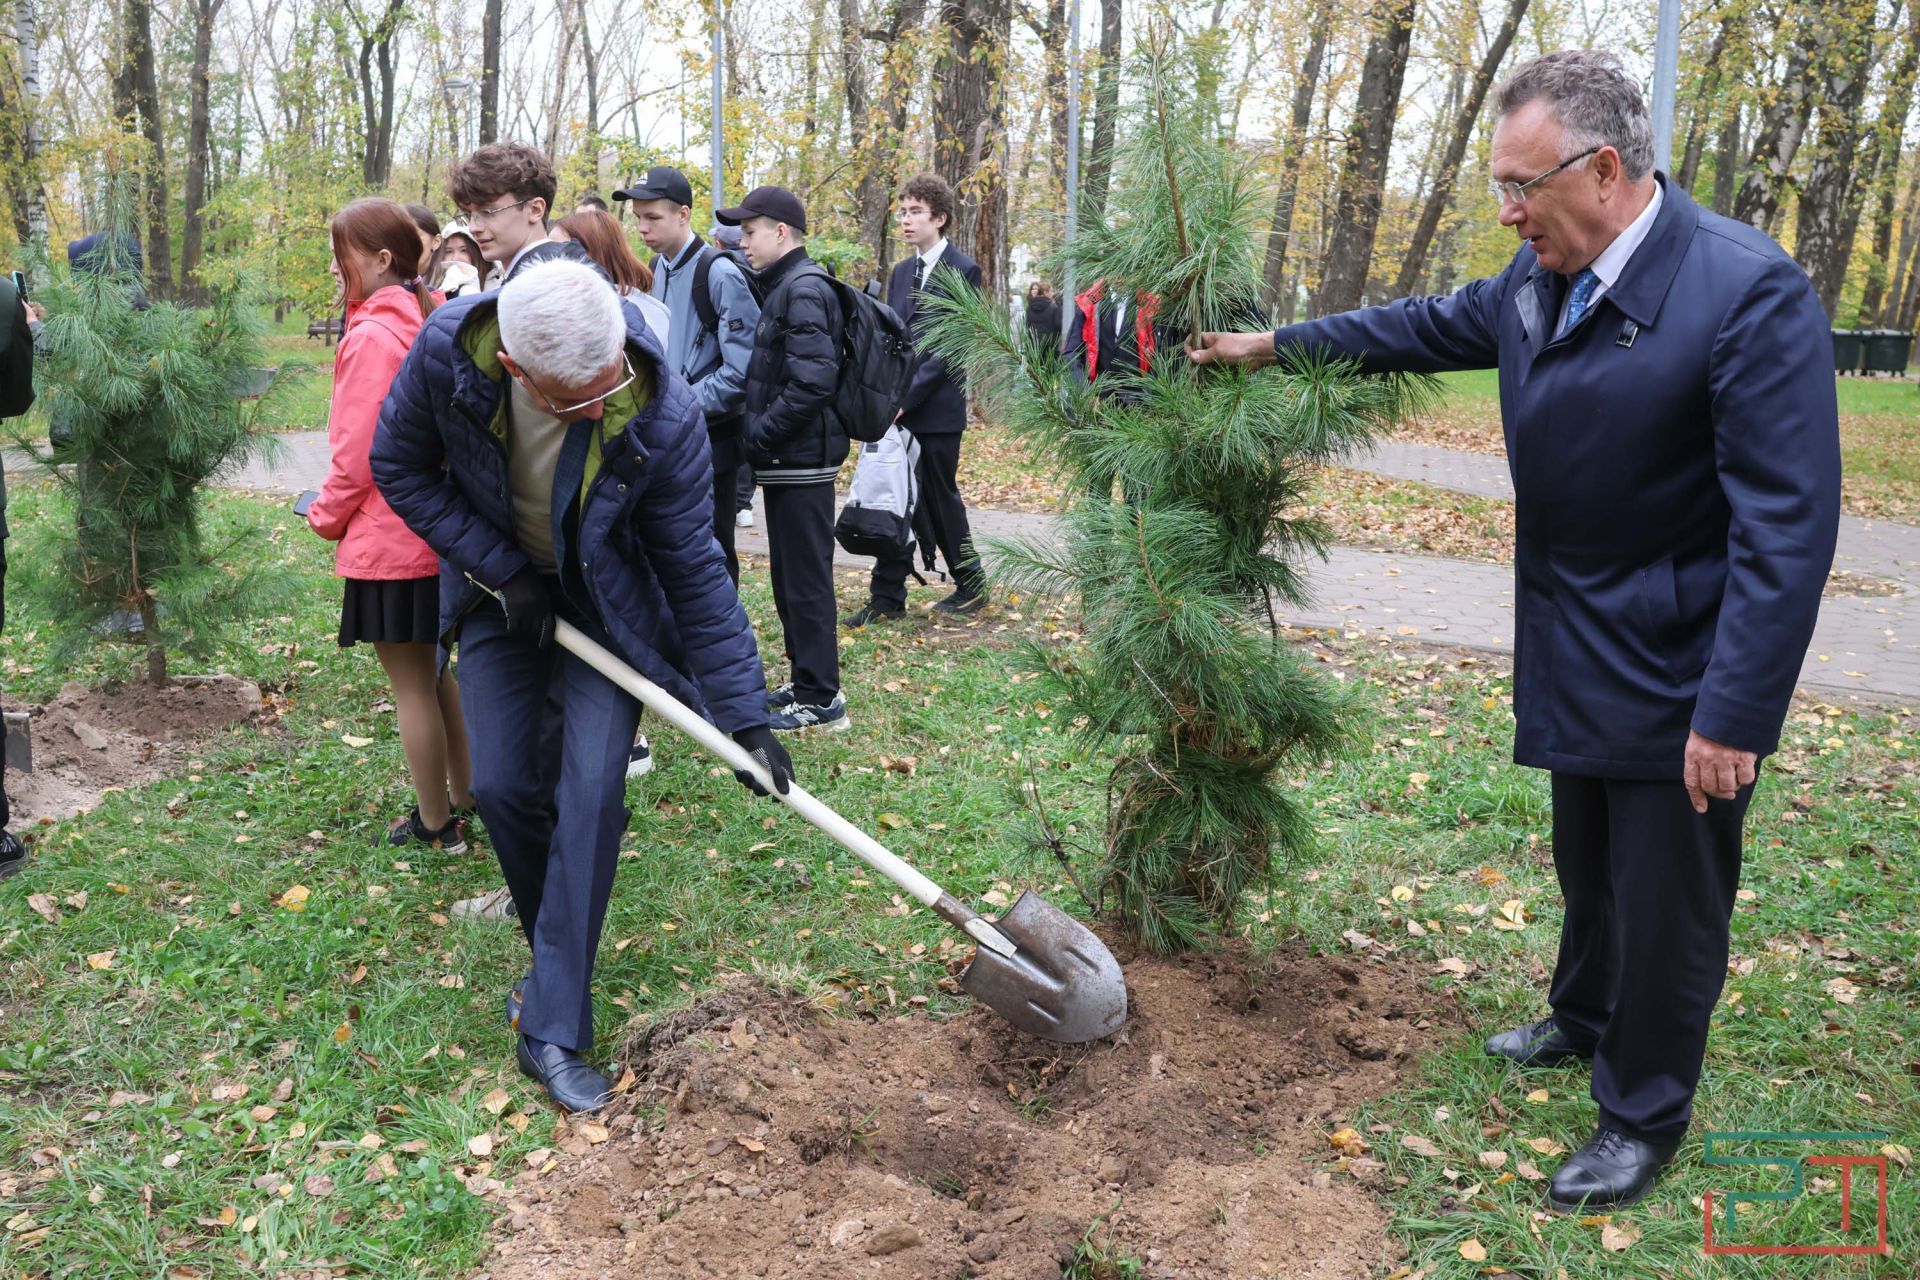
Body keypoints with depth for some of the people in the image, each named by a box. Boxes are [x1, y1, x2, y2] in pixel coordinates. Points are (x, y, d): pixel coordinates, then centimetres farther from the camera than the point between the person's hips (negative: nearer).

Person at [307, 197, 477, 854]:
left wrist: (326, 517, 0)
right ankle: (463, 796, 30)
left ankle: (434, 824, 13)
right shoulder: (430, 322, 7)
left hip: (388, 540, -9)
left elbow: (357, 454, -17)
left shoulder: (372, 337, -17)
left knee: (411, 686, 3)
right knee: (433, 672, 20)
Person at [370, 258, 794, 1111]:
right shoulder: (447, 351, -28)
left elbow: (695, 569, -21)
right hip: (499, 592, 3)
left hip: (606, 609, -2)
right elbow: (400, 468, -9)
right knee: (503, 786, 1)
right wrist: (501, 570, -17)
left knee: (592, 793, -13)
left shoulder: (664, 418, -32)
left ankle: (552, 1031, -4)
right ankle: (552, 955, 29)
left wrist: (745, 714, -21)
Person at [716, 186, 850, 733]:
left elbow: (813, 381, -25)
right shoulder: (782, 286, 16)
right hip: (788, 457, 10)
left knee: (806, 578, -3)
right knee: (790, 575, 17)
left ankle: (819, 698, 5)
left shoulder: (804, 289, -15)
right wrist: (758, 433, 9)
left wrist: (759, 434, -18)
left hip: (801, 459, -10)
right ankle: (806, 681, 28)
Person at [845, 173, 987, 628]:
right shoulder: (901, 272, 15)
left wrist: (908, 397, -16)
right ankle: (887, 598, 9)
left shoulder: (963, 271, -7)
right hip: (897, 407, 6)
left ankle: (972, 584, 22)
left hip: (936, 407, -6)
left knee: (940, 499, 4)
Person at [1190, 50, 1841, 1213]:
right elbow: (1432, 327, 19)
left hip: (1677, 675, -7)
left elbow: (1789, 525, -25)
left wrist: (1735, 713, -26)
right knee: (1588, 864, 25)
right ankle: (1586, 1018, 49)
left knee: (1667, 900, 7)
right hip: (1578, 652, 7)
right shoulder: (1542, 278, -1)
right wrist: (1274, 345, 22)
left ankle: (1645, 1118, 26)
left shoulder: (1749, 291, -24)